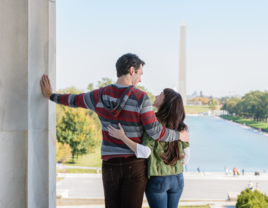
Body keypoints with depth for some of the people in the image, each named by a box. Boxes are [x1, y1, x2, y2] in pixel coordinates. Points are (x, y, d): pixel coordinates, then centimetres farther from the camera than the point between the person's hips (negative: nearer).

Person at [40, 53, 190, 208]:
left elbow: (73, 100, 16)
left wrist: (51, 96, 35)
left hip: (110, 164, 4)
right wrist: (179, 135, 2)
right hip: (135, 164, -3)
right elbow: (156, 132, -16)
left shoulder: (100, 95, -1)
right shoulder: (140, 98, -14)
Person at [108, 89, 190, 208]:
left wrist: (122, 137, -23)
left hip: (156, 179, -5)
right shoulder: (180, 127, 1)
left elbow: (145, 152, -24)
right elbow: (185, 158, 4)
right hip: (177, 179, 5)